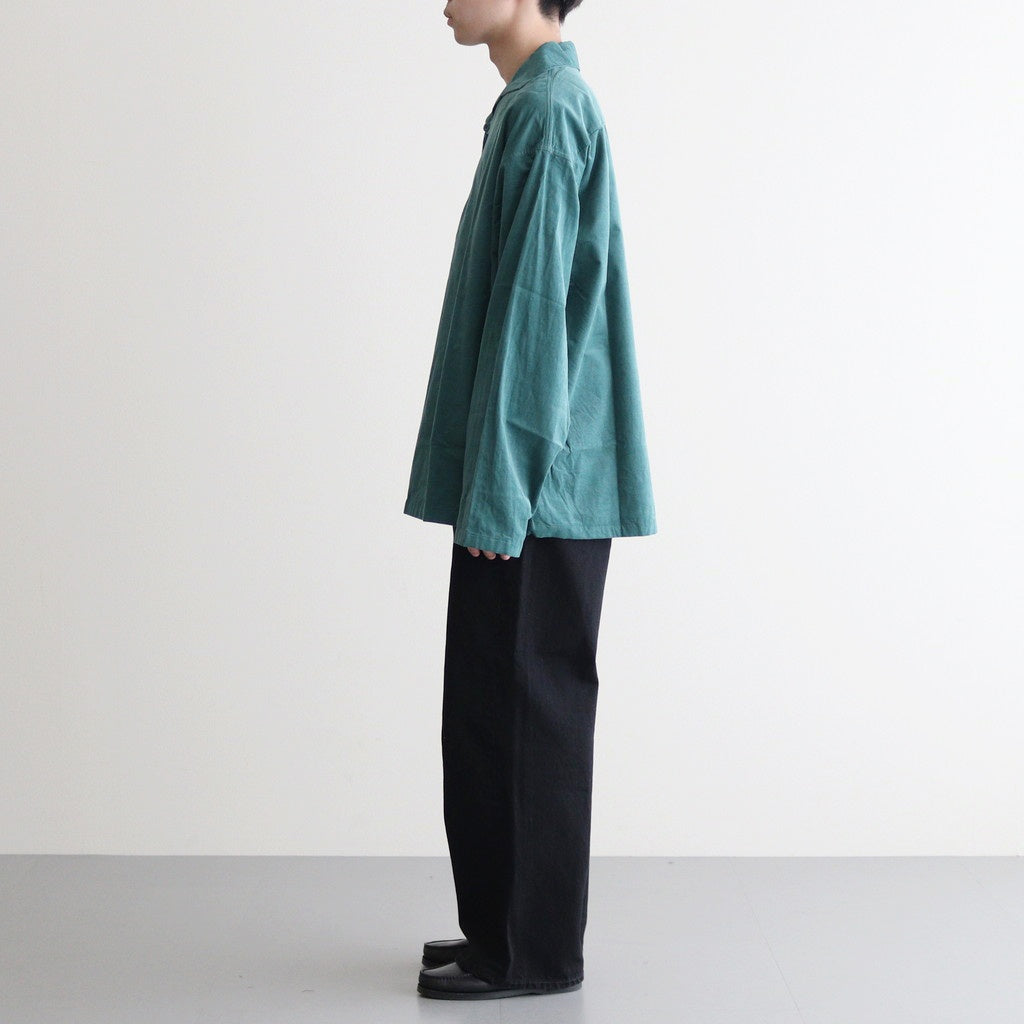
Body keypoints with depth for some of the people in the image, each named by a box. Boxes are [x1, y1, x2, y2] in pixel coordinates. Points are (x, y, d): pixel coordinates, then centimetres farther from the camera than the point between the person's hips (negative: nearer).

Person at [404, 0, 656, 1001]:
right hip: (536, 484, 10)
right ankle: (509, 927, 25)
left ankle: (529, 952, 11)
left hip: (535, 486, -10)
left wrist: (496, 492, -19)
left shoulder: (548, 111, -14)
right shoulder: (537, 105, 17)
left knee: (518, 711, -1)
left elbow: (534, 306, -19)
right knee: (497, 707, 15)